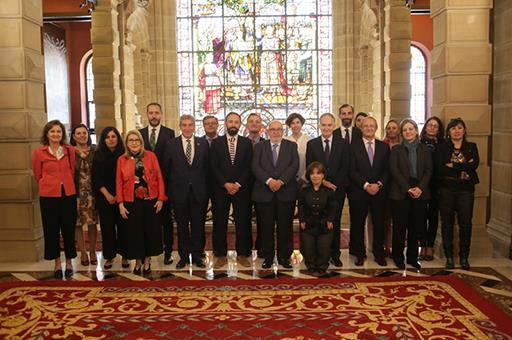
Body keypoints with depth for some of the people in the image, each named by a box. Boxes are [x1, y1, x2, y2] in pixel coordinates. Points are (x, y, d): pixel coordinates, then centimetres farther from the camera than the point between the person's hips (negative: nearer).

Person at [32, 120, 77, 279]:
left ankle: (69, 262, 22)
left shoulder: (70, 150, 2)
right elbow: (38, 176, 8)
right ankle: (57, 263, 22)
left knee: (69, 229, 7)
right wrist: (49, 186, 12)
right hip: (48, 196, -1)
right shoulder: (38, 153, -2)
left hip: (68, 195, 1)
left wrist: (66, 185, 12)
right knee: (52, 230, 8)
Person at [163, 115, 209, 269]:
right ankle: (184, 256, 20)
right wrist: (170, 189, 4)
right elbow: (166, 168, 5)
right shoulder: (171, 144, 1)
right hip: (179, 191, 0)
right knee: (182, 226, 8)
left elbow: (207, 167, 5)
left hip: (198, 191, 1)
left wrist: (205, 187, 2)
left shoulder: (203, 143, 3)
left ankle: (197, 255, 19)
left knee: (198, 225, 7)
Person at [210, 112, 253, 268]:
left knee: (242, 223, 3)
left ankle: (242, 254, 15)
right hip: (220, 189, 0)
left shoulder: (247, 143, 6)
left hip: (241, 189, 0)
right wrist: (225, 184, -10)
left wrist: (238, 184, -10)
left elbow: (248, 167, 0)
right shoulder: (216, 143, 5)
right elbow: (213, 167, -1)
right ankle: (221, 255, 13)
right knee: (219, 223, 3)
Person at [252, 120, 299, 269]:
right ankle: (268, 257, 15)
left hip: (286, 192, 0)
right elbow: (255, 166, -2)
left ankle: (284, 256, 16)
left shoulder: (291, 146, 9)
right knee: (266, 227, 4)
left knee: (285, 227, 4)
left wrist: (281, 181, -16)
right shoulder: (259, 146, 10)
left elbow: (294, 166, -3)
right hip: (264, 193, 0)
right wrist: (269, 180, -17)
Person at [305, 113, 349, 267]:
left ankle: (335, 255, 15)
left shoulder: (343, 143, 5)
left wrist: (335, 185, -10)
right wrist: (323, 182, -10)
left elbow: (345, 167, 0)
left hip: (337, 190, 0)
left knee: (335, 223, 5)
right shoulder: (311, 144, 6)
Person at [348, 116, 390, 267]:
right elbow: (352, 170, -6)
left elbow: (387, 170, 6)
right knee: (358, 224, 5)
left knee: (379, 223, 6)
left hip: (379, 191, 2)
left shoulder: (384, 147, 10)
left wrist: (379, 184, -10)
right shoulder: (353, 146, 1)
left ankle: (378, 253, 20)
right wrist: (366, 185, -14)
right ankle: (360, 254, 18)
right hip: (358, 192, -2)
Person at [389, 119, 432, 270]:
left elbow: (428, 171, 4)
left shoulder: (425, 150, 10)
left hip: (420, 193, 2)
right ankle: (398, 257, 13)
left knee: (416, 226, 6)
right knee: (400, 226, 2)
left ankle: (412, 257, 17)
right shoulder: (396, 150, 4)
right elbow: (394, 171, -4)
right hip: (400, 193, -2)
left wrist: (420, 188, -12)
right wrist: (408, 189, -14)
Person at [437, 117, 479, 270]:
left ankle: (464, 257, 14)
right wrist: (463, 169, -12)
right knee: (447, 223, 4)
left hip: (466, 190, 1)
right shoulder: (442, 147, 4)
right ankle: (449, 257, 15)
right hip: (446, 189, -1)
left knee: (465, 223, 1)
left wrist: (452, 166, -11)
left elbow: (475, 165, -8)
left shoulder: (471, 147, 9)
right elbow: (440, 167, -10)